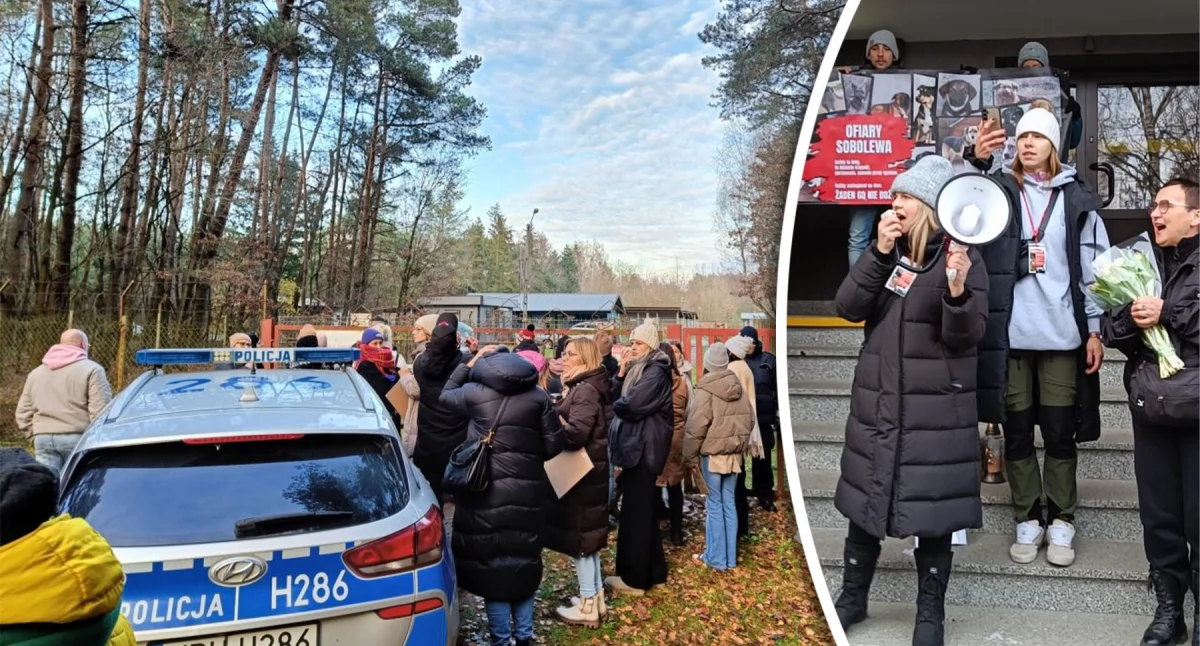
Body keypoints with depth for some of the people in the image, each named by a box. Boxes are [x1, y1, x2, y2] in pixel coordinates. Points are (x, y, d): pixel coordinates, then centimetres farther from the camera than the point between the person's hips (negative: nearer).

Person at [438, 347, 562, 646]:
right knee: (524, 560, 15)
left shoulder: (475, 392, -3)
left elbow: (444, 395, 18)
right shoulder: (539, 396, 0)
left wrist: (469, 363, 21)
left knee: (490, 562, 9)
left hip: (485, 489, -2)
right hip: (528, 489, 2)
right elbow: (553, 446, 1)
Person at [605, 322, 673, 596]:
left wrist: (616, 405, -3)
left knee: (635, 511, -3)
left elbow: (631, 404, -23)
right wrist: (621, 372, -2)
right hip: (637, 445, 10)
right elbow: (619, 396, 11)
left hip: (644, 447, -10)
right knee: (644, 510, 15)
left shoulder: (656, 372, -15)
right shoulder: (640, 368, 16)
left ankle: (634, 578, 6)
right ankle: (653, 572, 25)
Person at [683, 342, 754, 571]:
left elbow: (696, 428, -14)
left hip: (712, 455, -5)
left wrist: (690, 457, -4)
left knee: (714, 505, 2)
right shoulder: (739, 388, 5)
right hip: (734, 454, 6)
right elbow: (749, 421, 13)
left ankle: (716, 558, 8)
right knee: (729, 503, 11)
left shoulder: (706, 391, -14)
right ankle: (730, 557, 17)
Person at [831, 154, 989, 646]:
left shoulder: (962, 259, -7)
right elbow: (847, 308, -4)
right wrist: (878, 253, -14)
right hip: (875, 403, 5)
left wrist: (957, 292, -31)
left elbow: (967, 337, -12)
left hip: (935, 410, -4)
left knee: (932, 510, 5)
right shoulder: (888, 251, 8)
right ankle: (852, 597, 29)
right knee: (864, 500, 12)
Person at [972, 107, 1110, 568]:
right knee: (1017, 433, 8)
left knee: (1060, 434, 7)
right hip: (1010, 336, 0)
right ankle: (1027, 520, 20)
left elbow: (1094, 267, 5)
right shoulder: (999, 189, 6)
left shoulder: (1077, 198, 6)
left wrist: (1094, 329, 1)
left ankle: (1061, 523, 20)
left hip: (1062, 336, 0)